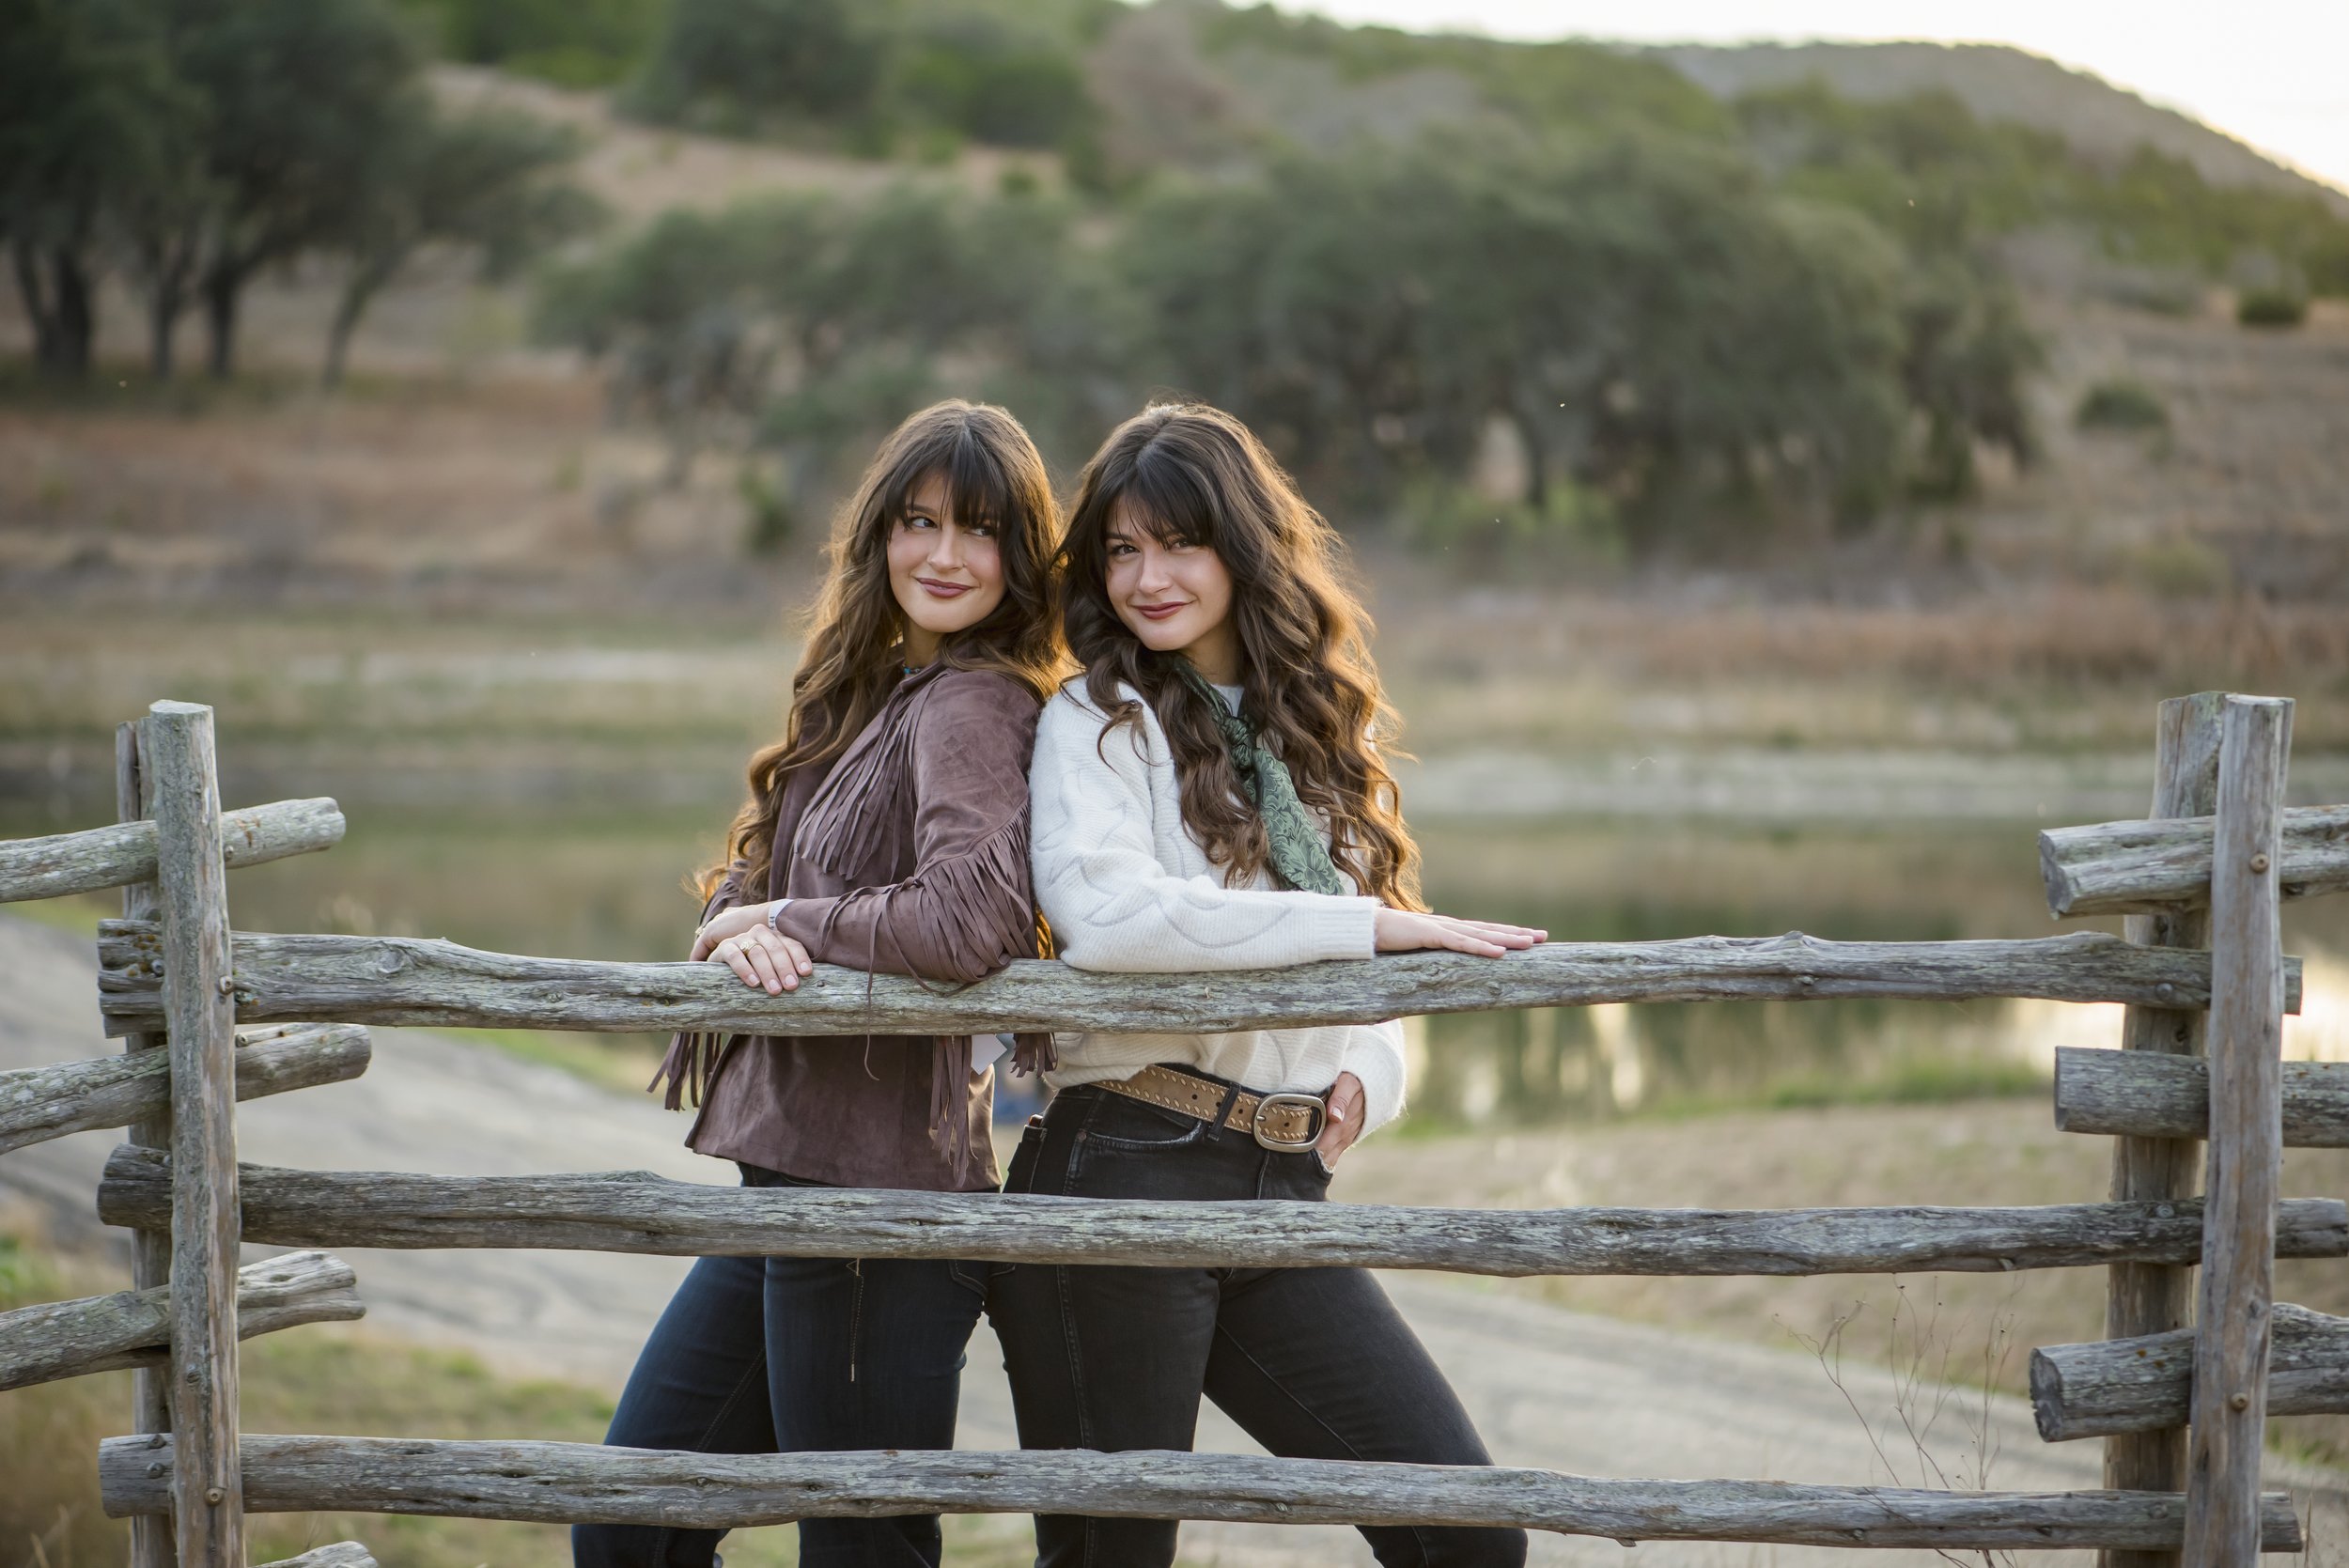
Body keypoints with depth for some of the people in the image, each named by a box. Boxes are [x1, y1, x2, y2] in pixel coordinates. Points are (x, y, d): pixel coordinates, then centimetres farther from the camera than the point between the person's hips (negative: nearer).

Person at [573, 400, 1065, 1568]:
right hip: (788, 1172, 10)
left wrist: (790, 922, -13)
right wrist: (742, 931, -8)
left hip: (882, 1189, -10)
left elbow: (969, 921, -28)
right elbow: (749, 879, 15)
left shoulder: (974, 705, -13)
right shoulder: (870, 692, 15)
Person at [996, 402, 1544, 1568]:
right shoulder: (1097, 722, -2)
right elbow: (1104, 912, -21)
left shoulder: (1310, 730, 18)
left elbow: (1363, 971, 25)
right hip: (1121, 1176, -5)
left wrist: (1365, 1074, 1)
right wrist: (1371, 925, -21)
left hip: (1283, 1195, 6)